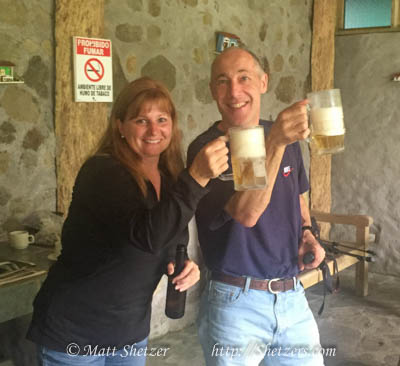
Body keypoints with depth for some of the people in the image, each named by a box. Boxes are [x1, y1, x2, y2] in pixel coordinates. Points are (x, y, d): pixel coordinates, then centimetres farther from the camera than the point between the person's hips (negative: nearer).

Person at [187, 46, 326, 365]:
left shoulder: (286, 136, 5)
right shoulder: (206, 149, -14)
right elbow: (246, 213, -28)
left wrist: (307, 234, 2)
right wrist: (275, 143, -38)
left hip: (293, 297, 5)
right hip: (236, 303, -5)